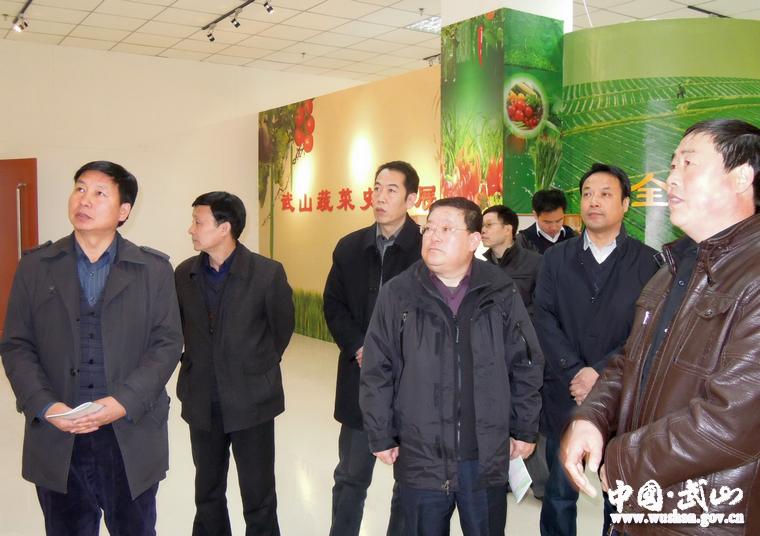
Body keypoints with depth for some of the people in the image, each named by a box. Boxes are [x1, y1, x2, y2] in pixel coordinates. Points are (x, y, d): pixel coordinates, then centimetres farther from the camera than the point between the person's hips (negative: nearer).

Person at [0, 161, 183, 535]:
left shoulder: (154, 269, 0)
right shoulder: (34, 267, 4)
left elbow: (167, 343, -4)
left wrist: (123, 401, -16)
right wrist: (44, 407, -13)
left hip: (132, 436, -1)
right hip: (57, 437, 1)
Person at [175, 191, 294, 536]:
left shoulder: (268, 273, -12)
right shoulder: (184, 274, 0)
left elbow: (283, 327, 1)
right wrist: (196, 366, 9)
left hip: (251, 402, -4)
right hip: (202, 403, 4)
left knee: (258, 498, 8)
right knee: (207, 494, 18)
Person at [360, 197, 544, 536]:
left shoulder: (501, 293, -3)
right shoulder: (397, 295, -5)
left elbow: (526, 367, 4)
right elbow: (377, 373, -1)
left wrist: (525, 429, 6)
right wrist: (381, 436, 0)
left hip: (487, 457, 1)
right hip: (420, 457, 0)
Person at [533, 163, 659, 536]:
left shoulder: (648, 262, 0)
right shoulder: (556, 258, 6)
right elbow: (544, 320, -3)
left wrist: (601, 373, -16)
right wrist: (575, 374, -13)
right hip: (565, 396, 1)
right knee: (559, 491, 12)